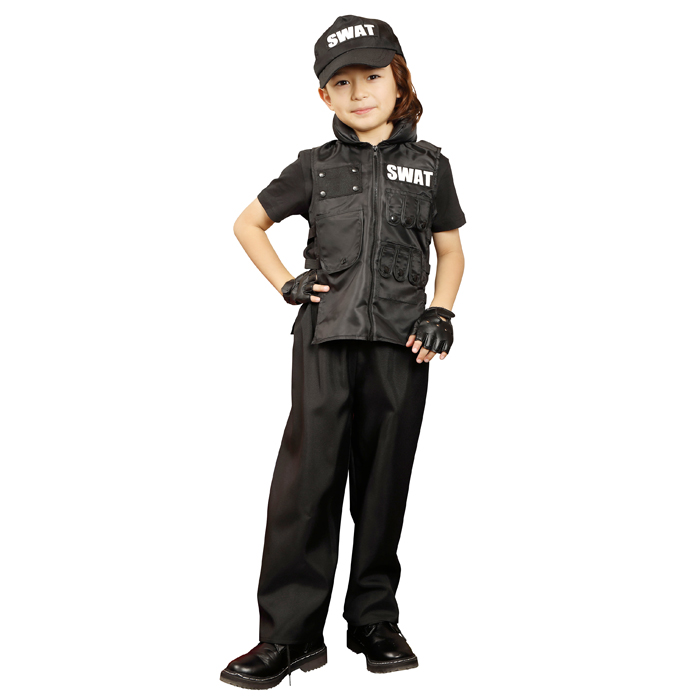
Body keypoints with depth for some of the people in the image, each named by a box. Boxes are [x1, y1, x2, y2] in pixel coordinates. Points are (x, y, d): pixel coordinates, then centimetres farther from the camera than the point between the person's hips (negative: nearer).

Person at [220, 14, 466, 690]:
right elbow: (248, 223, 19)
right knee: (308, 475, -5)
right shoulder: (315, 167, 9)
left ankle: (375, 620, 20)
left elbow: (450, 250, 16)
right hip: (325, 337, 0)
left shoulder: (428, 164, 9)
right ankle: (289, 632, 2)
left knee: (384, 481, 6)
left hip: (400, 341, 1)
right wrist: (286, 285, 6)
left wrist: (440, 313, 0)